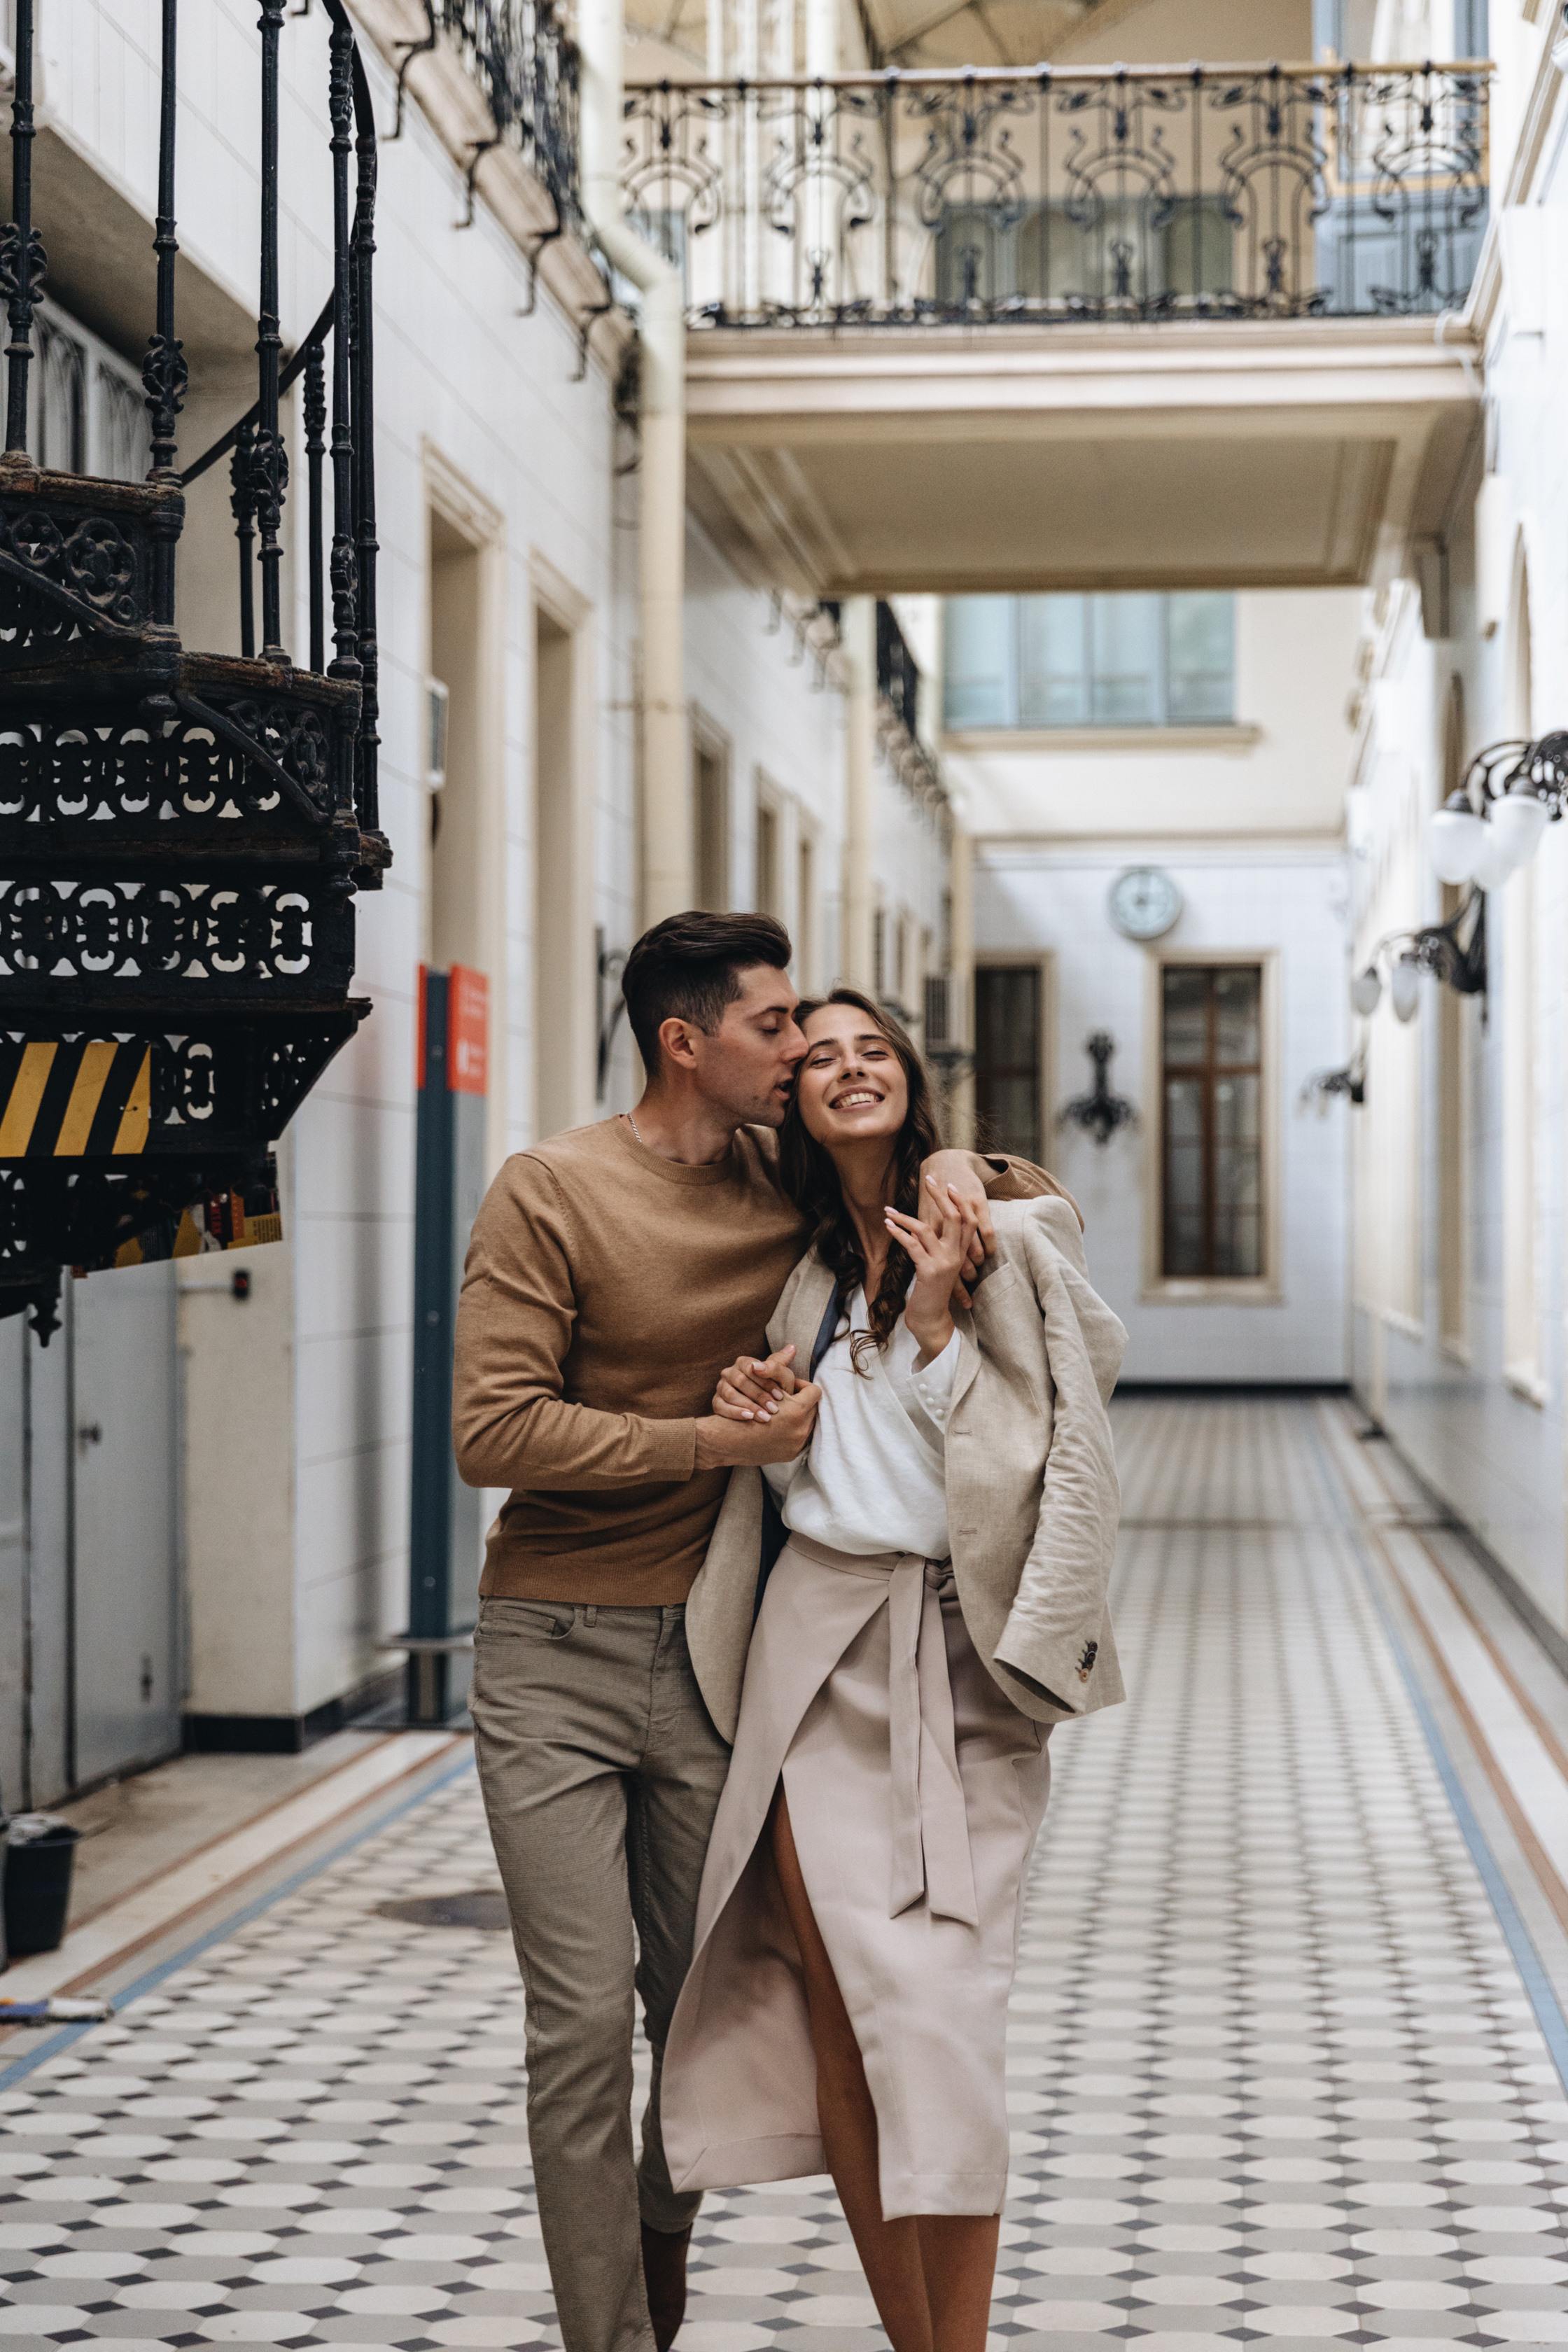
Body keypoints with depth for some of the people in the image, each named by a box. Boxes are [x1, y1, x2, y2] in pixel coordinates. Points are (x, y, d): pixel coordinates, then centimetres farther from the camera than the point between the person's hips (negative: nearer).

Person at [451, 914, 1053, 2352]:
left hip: (708, 1653, 4)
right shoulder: (550, 1193, -7)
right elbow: (493, 1430, -15)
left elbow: (1040, 1197, 19)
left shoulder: (794, 1185, 6)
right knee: (584, 2025, -6)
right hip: (553, 1654, -4)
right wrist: (712, 1442, -15)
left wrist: (958, 1170, -5)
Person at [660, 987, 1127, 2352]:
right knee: (834, 2004, -1)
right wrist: (750, 1415, 4)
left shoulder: (1010, 1240, 1)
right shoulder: (801, 1261, 15)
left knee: (938, 2009, -10)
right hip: (818, 1642, 4)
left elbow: (1030, 1451, -5)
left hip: (957, 1652, -4)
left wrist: (936, 1325, -14)